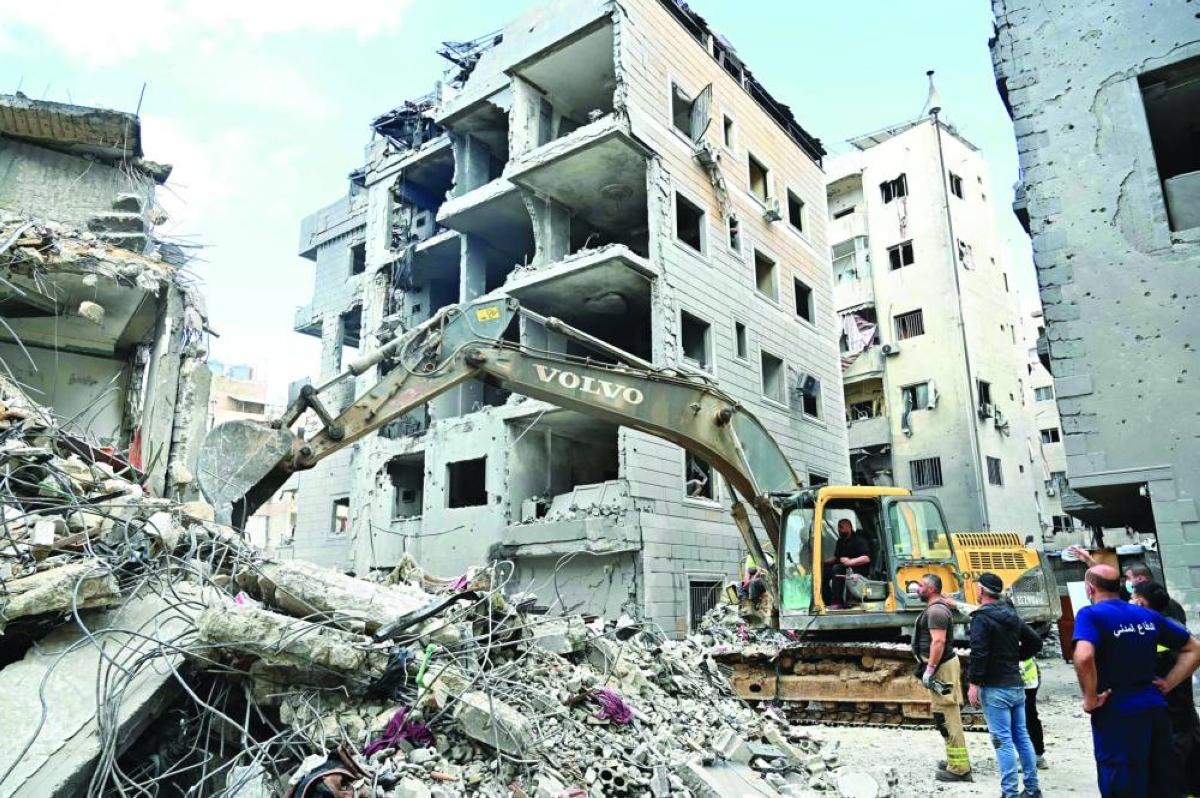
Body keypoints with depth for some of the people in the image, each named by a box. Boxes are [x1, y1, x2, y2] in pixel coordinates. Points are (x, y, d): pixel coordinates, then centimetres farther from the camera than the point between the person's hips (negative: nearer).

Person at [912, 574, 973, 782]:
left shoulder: (935, 610, -18)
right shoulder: (938, 607, 16)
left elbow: (938, 642, -27)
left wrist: (929, 669, -24)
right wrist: (930, 667, 25)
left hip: (942, 666, -11)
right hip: (943, 664, 11)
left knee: (945, 716, -8)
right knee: (948, 716, 17)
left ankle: (959, 769, -4)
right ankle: (957, 761, 27)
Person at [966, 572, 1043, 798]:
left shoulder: (981, 617, -15)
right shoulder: (1012, 615, 10)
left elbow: (979, 653, -23)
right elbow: (1035, 642, 17)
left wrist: (973, 683, -18)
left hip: (995, 688, -8)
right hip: (1016, 685, 8)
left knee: (1003, 740, -5)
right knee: (1022, 736, 15)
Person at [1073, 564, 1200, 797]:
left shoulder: (1090, 614, -12)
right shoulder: (1148, 615, 9)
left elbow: (1084, 657, -30)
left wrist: (1090, 698, -16)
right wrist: (1168, 684, 12)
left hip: (1117, 715, -6)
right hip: (1155, 710, 6)